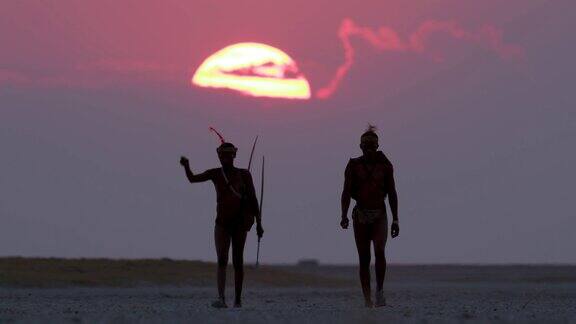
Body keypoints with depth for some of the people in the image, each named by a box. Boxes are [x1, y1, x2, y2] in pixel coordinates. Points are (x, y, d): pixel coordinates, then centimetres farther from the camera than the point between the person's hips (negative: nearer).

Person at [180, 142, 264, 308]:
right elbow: (193, 178, -7)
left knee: (238, 262, 6)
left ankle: (238, 299, 17)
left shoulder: (244, 174, -2)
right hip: (222, 223, 1)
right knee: (221, 260, -13)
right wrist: (186, 166, -28)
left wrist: (258, 223, -2)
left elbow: (253, 199, 0)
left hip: (240, 223, -1)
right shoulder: (215, 174, 2)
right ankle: (221, 298, -24)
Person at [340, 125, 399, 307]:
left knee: (379, 251, -23)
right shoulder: (353, 166, -1)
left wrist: (395, 220, 2)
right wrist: (344, 216, -21)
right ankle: (367, 299, 8)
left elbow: (392, 193, 5)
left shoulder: (385, 165, 1)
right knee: (364, 259, 1)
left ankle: (380, 290, -10)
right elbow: (346, 192, -7)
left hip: (380, 216, 0)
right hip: (360, 215, 0)